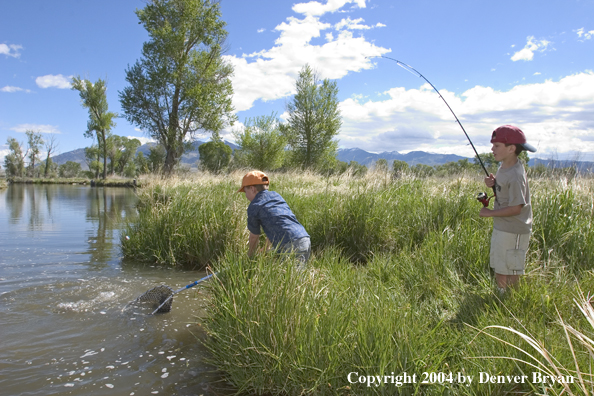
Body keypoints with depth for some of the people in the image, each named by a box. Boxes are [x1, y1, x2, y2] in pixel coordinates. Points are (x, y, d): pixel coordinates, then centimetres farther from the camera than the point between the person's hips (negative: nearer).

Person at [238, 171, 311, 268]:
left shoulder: (254, 206, 4)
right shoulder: (277, 196, 24)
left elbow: (254, 237, 14)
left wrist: (249, 258, 32)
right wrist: (265, 249, 45)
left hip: (290, 245, -8)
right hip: (306, 241, 8)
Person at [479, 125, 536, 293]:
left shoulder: (515, 175, -23)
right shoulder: (503, 167, 5)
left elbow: (516, 208, -24)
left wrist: (490, 213, -15)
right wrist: (493, 184, -2)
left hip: (513, 232, -10)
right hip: (501, 228, 10)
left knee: (509, 274, 0)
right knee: (499, 271, 18)